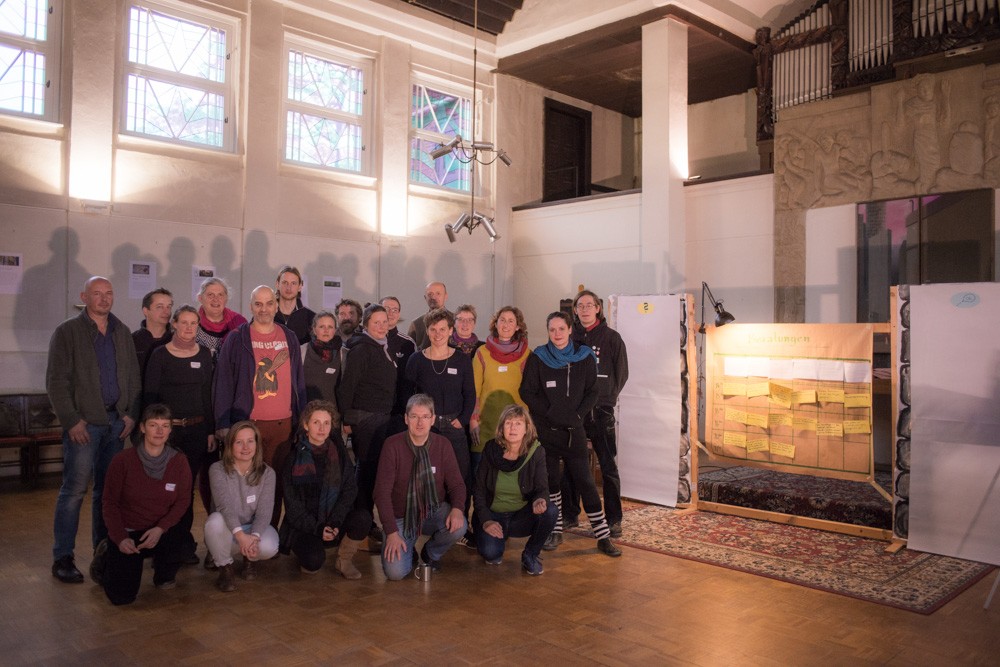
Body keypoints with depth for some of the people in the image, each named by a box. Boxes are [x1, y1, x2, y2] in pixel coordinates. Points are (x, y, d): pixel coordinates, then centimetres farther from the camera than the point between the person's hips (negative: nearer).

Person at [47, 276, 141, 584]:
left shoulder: (122, 332, 12)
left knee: (108, 489, 10)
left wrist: (131, 413, 4)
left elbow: (133, 376, 14)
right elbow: (56, 381, -6)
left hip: (116, 421, 5)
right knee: (74, 489, -5)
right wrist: (71, 420, -12)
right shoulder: (67, 332, -2)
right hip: (84, 423, -4)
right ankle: (63, 557, 5)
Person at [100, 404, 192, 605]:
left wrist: (160, 529, -20)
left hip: (162, 531, 1)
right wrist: (120, 539, -17)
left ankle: (164, 576, 5)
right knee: (121, 596, -12)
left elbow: (182, 502, -4)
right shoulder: (123, 460, -13)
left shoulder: (179, 462, -8)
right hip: (127, 532, -1)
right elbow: (110, 503, -6)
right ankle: (107, 560, 26)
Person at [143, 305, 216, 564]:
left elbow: (209, 394, 9)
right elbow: (149, 394, -3)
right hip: (168, 428, -2)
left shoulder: (204, 354, 8)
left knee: (188, 486, 6)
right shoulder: (160, 355, -2)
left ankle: (184, 542, 16)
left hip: (197, 430, 3)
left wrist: (211, 430, 6)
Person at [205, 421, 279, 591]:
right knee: (215, 520, -35)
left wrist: (254, 537, -36)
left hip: (254, 528, 1)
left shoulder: (267, 473, -8)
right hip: (227, 531, -1)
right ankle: (226, 568, -8)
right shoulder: (217, 470, -13)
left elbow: (264, 512, -17)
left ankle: (250, 559, 8)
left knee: (269, 547, -32)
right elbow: (225, 506, -26)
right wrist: (241, 535, -41)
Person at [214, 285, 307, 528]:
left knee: (276, 481, 5)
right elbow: (224, 383, -2)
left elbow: (298, 382, 12)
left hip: (283, 424, 3)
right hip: (247, 423, -2)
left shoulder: (289, 339, 9)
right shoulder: (237, 339, 0)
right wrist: (223, 424, -8)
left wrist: (301, 421, 8)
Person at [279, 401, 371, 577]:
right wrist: (317, 529, -17)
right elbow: (293, 505, -7)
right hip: (304, 526, -3)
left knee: (363, 518, -26)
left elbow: (350, 489, -4)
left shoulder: (338, 451, -1)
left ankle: (343, 561, -1)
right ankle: (307, 549, 8)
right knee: (314, 560, -30)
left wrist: (335, 521, -17)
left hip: (335, 519, 3)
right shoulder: (296, 457, -9)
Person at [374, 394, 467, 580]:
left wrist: (457, 508, -26)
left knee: (458, 527, -29)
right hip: (402, 516, -2)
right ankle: (408, 550, 17)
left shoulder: (442, 445, -6)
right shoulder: (392, 446, -13)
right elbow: (382, 491, -14)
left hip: (434, 511, 2)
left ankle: (431, 554, 5)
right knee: (395, 572, -21)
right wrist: (392, 531, -21)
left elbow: (456, 483, -3)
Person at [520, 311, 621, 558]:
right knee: (550, 480, 6)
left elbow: (592, 392, 6)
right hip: (545, 429, 0)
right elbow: (527, 392, -2)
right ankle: (555, 531, 19)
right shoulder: (538, 358, -1)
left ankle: (603, 536, 3)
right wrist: (550, 413, -9)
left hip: (574, 429, 0)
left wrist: (577, 414, -8)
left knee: (585, 481, -1)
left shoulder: (584, 357, 3)